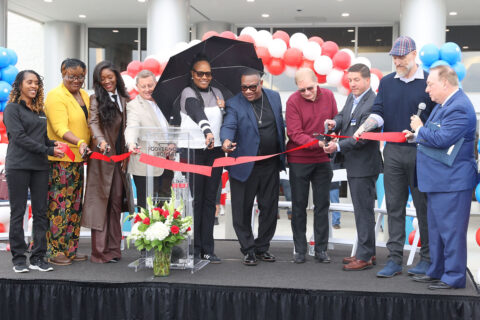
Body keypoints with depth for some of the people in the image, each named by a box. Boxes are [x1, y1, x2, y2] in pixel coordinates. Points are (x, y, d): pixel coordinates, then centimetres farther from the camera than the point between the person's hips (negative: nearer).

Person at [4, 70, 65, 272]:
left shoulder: (39, 110, 17)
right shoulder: (12, 108, -1)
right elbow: (19, 137, -11)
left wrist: (53, 144, -2)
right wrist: (48, 150, -15)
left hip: (39, 166, 6)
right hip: (18, 166, -6)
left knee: (40, 212, 3)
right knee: (18, 212, 0)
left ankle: (38, 258, 8)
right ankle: (19, 258, 7)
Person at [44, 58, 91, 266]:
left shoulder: (84, 95, 14)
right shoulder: (56, 96, -11)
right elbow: (61, 129, -21)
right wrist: (80, 142, -35)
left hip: (78, 158, 8)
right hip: (60, 159, -8)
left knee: (75, 204, 12)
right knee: (59, 204, -6)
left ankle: (70, 249, 20)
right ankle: (54, 251, 2)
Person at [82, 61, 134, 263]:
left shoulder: (124, 100, 13)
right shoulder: (96, 99, -1)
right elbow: (93, 122, -16)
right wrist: (101, 140, -35)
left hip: (119, 158, 5)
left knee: (116, 202, 6)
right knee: (100, 202, -4)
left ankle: (113, 249, 12)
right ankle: (100, 251, 0)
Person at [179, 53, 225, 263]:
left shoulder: (217, 93, 14)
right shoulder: (188, 93, -5)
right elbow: (198, 113, -27)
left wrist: (223, 109, 1)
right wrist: (207, 131, -45)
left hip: (215, 151, 5)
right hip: (193, 151, -5)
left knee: (210, 200, 6)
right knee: (194, 200, -3)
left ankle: (207, 249, 10)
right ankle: (193, 249, 3)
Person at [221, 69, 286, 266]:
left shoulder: (274, 97, 5)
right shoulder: (234, 104, -8)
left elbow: (280, 125, 13)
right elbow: (228, 126, -22)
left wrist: (282, 153, 11)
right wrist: (226, 140, -45)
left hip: (270, 164, 4)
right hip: (244, 166, -4)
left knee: (269, 208, 12)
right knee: (243, 209, 2)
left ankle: (262, 247, 26)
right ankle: (248, 250, 16)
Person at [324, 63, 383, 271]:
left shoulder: (373, 103, -19)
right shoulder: (352, 97, 10)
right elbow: (344, 115, 15)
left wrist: (338, 146, -24)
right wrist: (335, 122, -8)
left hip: (364, 165, -10)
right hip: (353, 164, 10)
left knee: (364, 210, -3)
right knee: (361, 209, 17)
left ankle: (365, 257, 5)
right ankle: (367, 252, 28)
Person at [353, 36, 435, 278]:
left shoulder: (429, 81, -1)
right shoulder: (386, 82, 10)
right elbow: (378, 113, 4)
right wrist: (364, 127, -14)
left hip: (420, 152, -4)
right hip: (393, 151, 4)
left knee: (424, 206, 4)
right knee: (394, 207, 6)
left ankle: (427, 258, 15)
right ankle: (394, 259, 12)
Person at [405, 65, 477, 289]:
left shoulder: (459, 108, -19)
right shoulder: (444, 105, 14)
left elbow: (442, 139, -26)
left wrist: (419, 130, -11)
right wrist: (417, 136, 9)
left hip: (452, 181, -11)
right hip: (439, 180, 11)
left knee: (451, 230, -4)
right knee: (436, 228, 18)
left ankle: (454, 277, 5)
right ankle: (437, 272, 29)